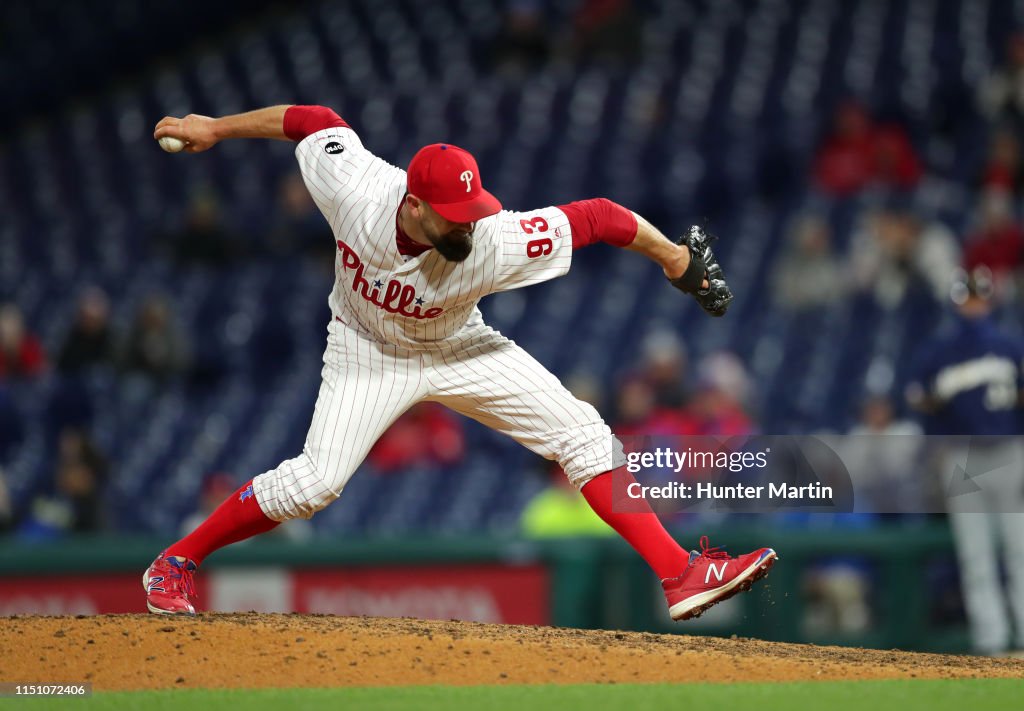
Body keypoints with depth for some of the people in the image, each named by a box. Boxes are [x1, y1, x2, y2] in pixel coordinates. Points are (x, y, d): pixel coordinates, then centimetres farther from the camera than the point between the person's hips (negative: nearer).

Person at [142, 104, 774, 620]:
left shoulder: (495, 243, -37)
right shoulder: (353, 187, -34)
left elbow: (596, 217, -29)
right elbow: (315, 121, -15)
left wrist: (672, 256, -18)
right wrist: (215, 128, -6)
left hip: (457, 351, 1)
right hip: (368, 351, -1)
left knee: (581, 433, -10)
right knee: (315, 482, -18)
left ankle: (681, 576, -7)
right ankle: (177, 563, 1)